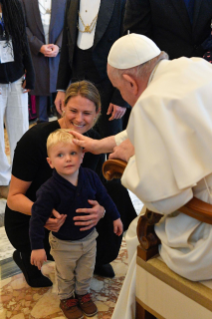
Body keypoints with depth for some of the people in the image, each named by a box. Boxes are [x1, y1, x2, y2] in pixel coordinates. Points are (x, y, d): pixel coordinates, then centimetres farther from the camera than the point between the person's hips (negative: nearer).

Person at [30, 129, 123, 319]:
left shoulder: (90, 177, -16)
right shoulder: (49, 190, -30)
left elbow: (104, 198, 0)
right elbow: (38, 217, -27)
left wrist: (115, 217, 8)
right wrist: (37, 247, -29)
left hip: (88, 237, 4)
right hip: (63, 244, -3)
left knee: (86, 272, 23)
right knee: (66, 275, 20)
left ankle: (83, 293, 50)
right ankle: (67, 298, 46)